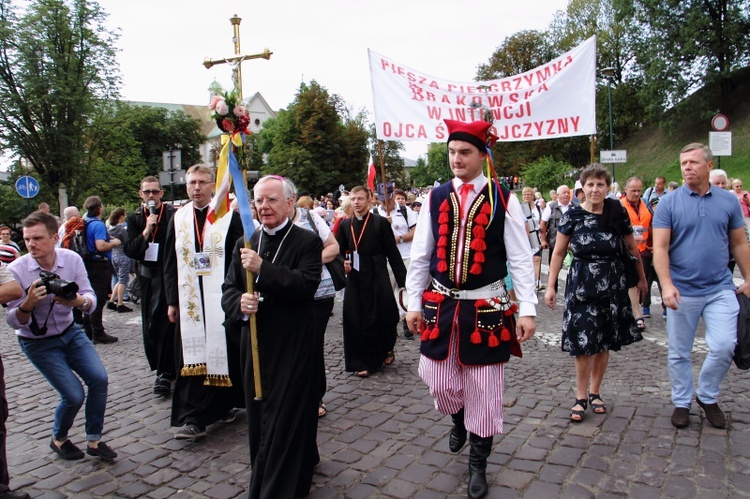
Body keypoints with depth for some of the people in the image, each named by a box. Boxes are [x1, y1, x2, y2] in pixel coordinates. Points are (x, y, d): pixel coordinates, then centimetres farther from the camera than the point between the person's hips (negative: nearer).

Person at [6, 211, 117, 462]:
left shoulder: (72, 259, -14)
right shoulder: (16, 270, -20)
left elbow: (91, 300, -14)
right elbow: (13, 321, -17)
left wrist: (79, 301, -37)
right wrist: (28, 303, -37)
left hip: (70, 332, 3)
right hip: (37, 342, -3)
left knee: (99, 378, -13)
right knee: (74, 395, -11)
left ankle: (94, 440, 7)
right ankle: (58, 439, 21)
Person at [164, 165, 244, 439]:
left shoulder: (230, 216, -3)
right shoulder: (178, 219, 9)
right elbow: (170, 263, 11)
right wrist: (172, 301, 7)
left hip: (222, 300, -3)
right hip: (189, 300, 3)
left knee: (223, 353, 6)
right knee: (191, 358, 2)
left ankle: (224, 403, 27)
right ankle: (193, 418, 10)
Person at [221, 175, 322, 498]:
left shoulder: (307, 242, -6)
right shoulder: (245, 244, 11)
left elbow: (306, 285, -20)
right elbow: (228, 289, 10)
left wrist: (262, 268, -25)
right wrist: (239, 303, -12)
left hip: (293, 348, -6)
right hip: (255, 347, 6)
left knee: (284, 422, 0)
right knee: (259, 419, 15)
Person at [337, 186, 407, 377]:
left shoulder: (380, 222, -5)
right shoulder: (345, 225, 7)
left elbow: (393, 253, -5)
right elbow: (339, 251, 17)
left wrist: (403, 280, -6)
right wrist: (342, 263, -6)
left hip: (377, 280, -3)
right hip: (355, 280, 3)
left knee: (382, 318, 3)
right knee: (358, 321, 3)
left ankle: (386, 349, 33)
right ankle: (364, 361, 17)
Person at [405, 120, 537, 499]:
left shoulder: (503, 199, -5)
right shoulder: (435, 198, 3)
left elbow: (521, 258, -5)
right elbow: (420, 257, 5)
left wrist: (527, 309, -10)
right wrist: (414, 303, 2)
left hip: (485, 306, -2)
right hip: (440, 304, 3)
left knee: (483, 388, 7)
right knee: (439, 382, 10)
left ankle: (478, 463, 29)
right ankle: (459, 419, 46)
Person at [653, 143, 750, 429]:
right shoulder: (668, 203, -4)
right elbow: (660, 248, -10)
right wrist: (666, 285, -21)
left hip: (720, 288, 2)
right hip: (682, 291, -1)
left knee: (724, 346, -7)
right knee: (679, 352, 8)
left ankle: (708, 397, 19)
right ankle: (681, 402, 26)